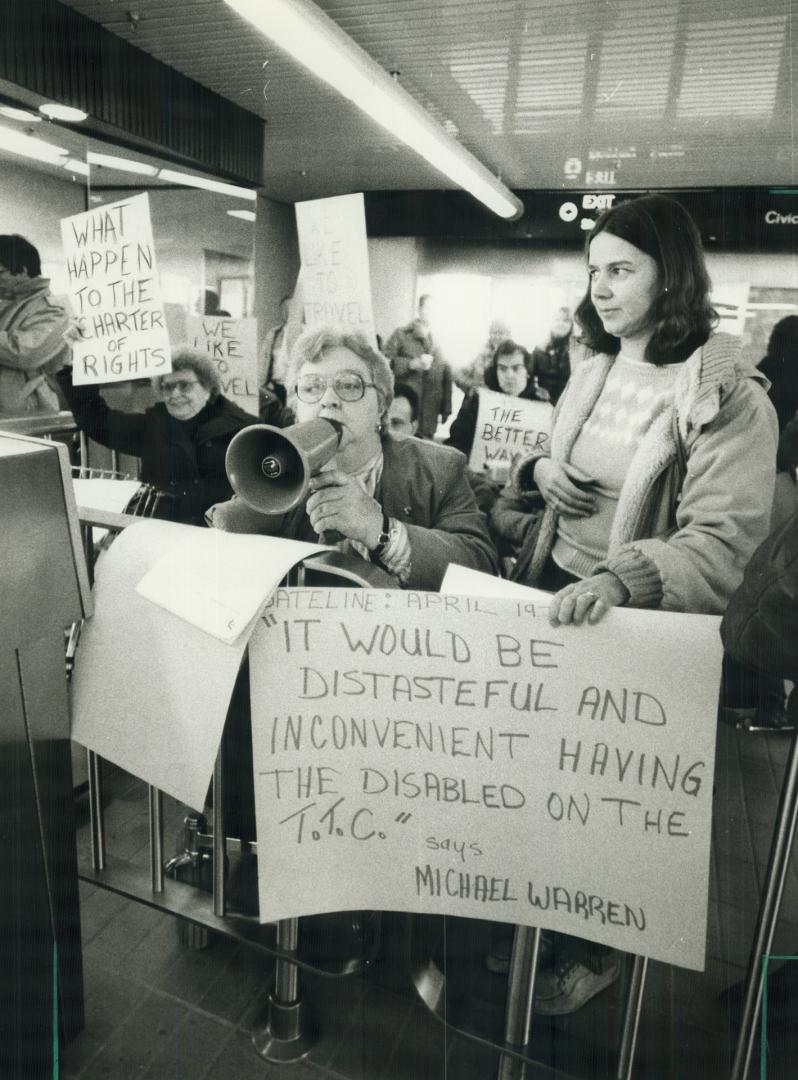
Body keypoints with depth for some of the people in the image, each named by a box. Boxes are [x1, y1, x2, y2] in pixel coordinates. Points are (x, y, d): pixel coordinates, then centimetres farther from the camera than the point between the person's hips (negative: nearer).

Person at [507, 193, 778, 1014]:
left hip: (641, 621, -6)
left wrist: (620, 580, -39)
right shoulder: (593, 368, 6)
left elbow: (723, 542, -24)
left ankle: (593, 952, 37)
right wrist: (538, 469, -4)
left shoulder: (726, 396, -16)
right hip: (552, 590, 6)